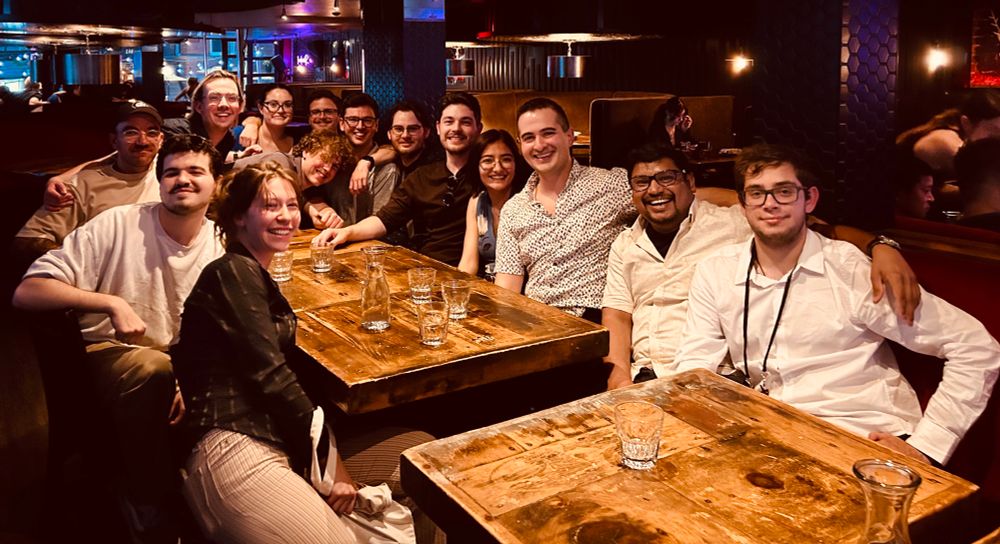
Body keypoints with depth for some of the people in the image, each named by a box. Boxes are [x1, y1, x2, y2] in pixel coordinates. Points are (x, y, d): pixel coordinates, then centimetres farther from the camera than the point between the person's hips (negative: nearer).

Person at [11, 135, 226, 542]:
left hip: (181, 361, 3)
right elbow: (26, 292, -16)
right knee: (155, 369, -32)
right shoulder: (117, 226, -13)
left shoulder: (221, 245, -3)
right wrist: (112, 302, -27)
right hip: (107, 354, -3)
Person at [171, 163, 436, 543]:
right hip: (234, 452, -9)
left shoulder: (257, 277, 22)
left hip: (282, 448, 9)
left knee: (423, 450, 4)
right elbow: (269, 375, -11)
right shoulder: (233, 272, -6)